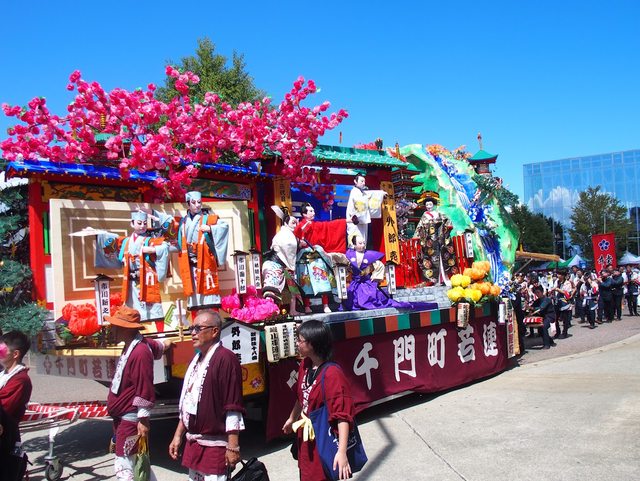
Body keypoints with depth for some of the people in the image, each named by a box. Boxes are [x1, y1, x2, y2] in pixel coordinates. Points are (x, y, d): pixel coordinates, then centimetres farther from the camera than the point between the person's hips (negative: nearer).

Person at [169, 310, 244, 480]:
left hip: (215, 446, -8)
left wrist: (233, 446, -20)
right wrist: (178, 436, 19)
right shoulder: (197, 359, 13)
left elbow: (233, 408, -18)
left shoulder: (225, 358, -15)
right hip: (193, 443, 9)